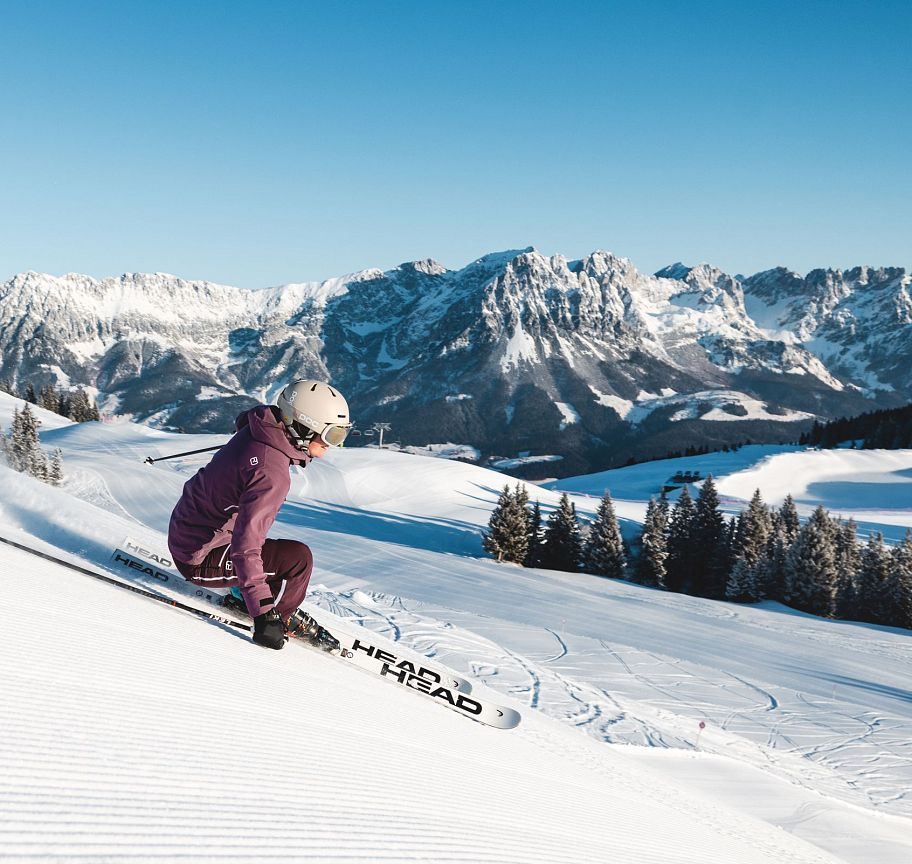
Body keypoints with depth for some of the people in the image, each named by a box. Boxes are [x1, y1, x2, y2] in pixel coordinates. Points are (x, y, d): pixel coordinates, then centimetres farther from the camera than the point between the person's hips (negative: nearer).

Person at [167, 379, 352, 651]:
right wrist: (263, 614, -35)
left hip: (183, 531, 9)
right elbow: (245, 548, -35)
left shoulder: (256, 429, -5)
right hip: (199, 559, -9)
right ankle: (281, 616, 9)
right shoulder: (271, 474, -31)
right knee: (298, 558, -15)